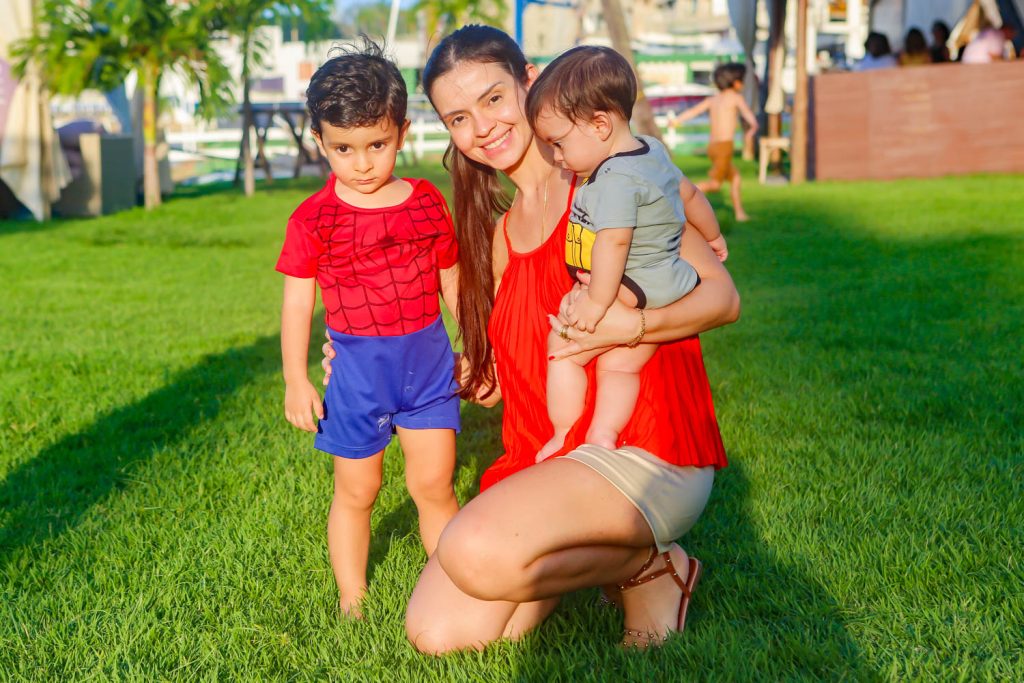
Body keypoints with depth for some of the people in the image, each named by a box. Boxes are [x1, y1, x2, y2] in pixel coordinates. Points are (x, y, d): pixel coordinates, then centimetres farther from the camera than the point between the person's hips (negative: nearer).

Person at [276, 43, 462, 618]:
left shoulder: (428, 203, 2)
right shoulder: (314, 219, -7)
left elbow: (453, 284, 12)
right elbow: (297, 301, -3)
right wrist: (296, 380, -6)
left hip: (428, 360, 2)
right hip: (357, 367, -1)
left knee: (434, 484, 3)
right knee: (356, 491, 9)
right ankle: (352, 599, 24)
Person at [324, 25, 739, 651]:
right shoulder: (498, 235, 16)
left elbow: (722, 296, -9)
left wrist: (632, 325, -26)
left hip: (647, 451, -7)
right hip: (545, 458, 7)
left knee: (477, 553, -32)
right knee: (436, 630, -7)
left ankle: (650, 564, -4)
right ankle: (600, 556, 13)